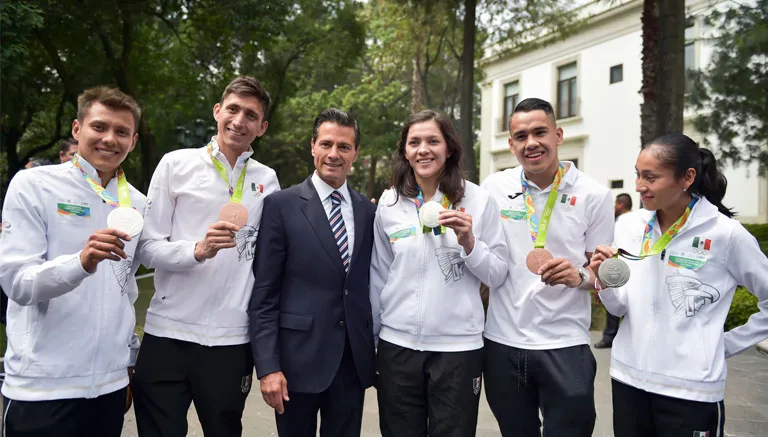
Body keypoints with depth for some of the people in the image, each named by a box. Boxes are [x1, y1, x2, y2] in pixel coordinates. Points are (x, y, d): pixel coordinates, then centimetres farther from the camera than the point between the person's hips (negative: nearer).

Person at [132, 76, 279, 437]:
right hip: (169, 334, -1)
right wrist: (197, 250, -20)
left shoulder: (267, 180, 6)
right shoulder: (176, 164, 0)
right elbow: (147, 247, -2)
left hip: (232, 339, 2)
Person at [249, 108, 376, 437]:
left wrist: (378, 353, 9)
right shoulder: (281, 205, -5)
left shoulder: (368, 211, 6)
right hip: (299, 358, -3)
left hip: (354, 360, 4)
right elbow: (263, 294, -7)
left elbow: (370, 286, 10)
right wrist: (268, 366, -12)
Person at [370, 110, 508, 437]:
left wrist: (469, 242, -17)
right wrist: (369, 335, 15)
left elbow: (498, 276, 0)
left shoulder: (478, 201, -3)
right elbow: (379, 276, 10)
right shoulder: (389, 203, 1)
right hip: (397, 345, 2)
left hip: (459, 347, -1)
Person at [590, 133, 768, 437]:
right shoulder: (628, 225, 0)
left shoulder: (726, 233, -10)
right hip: (628, 377, 4)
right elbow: (619, 308, 4)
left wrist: (729, 344, -1)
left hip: (691, 389, -3)